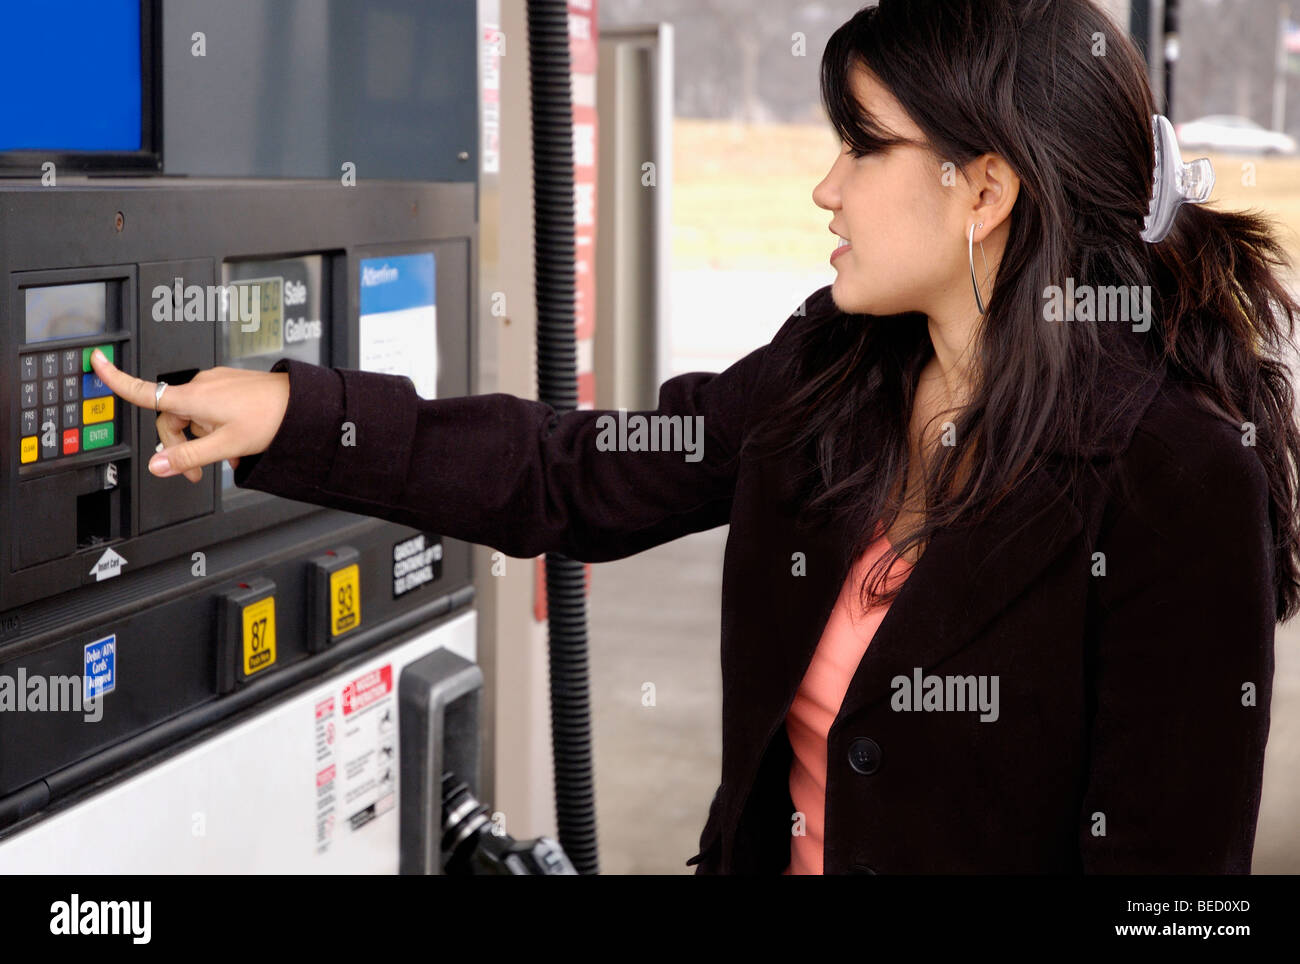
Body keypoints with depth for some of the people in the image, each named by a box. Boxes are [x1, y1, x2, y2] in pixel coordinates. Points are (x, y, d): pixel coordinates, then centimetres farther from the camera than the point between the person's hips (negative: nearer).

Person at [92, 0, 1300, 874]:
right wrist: (293, 418, 3)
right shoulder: (825, 375, 0)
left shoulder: (1177, 475, -21)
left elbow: (1171, 847, -19)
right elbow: (576, 479, 7)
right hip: (768, 848, 6)